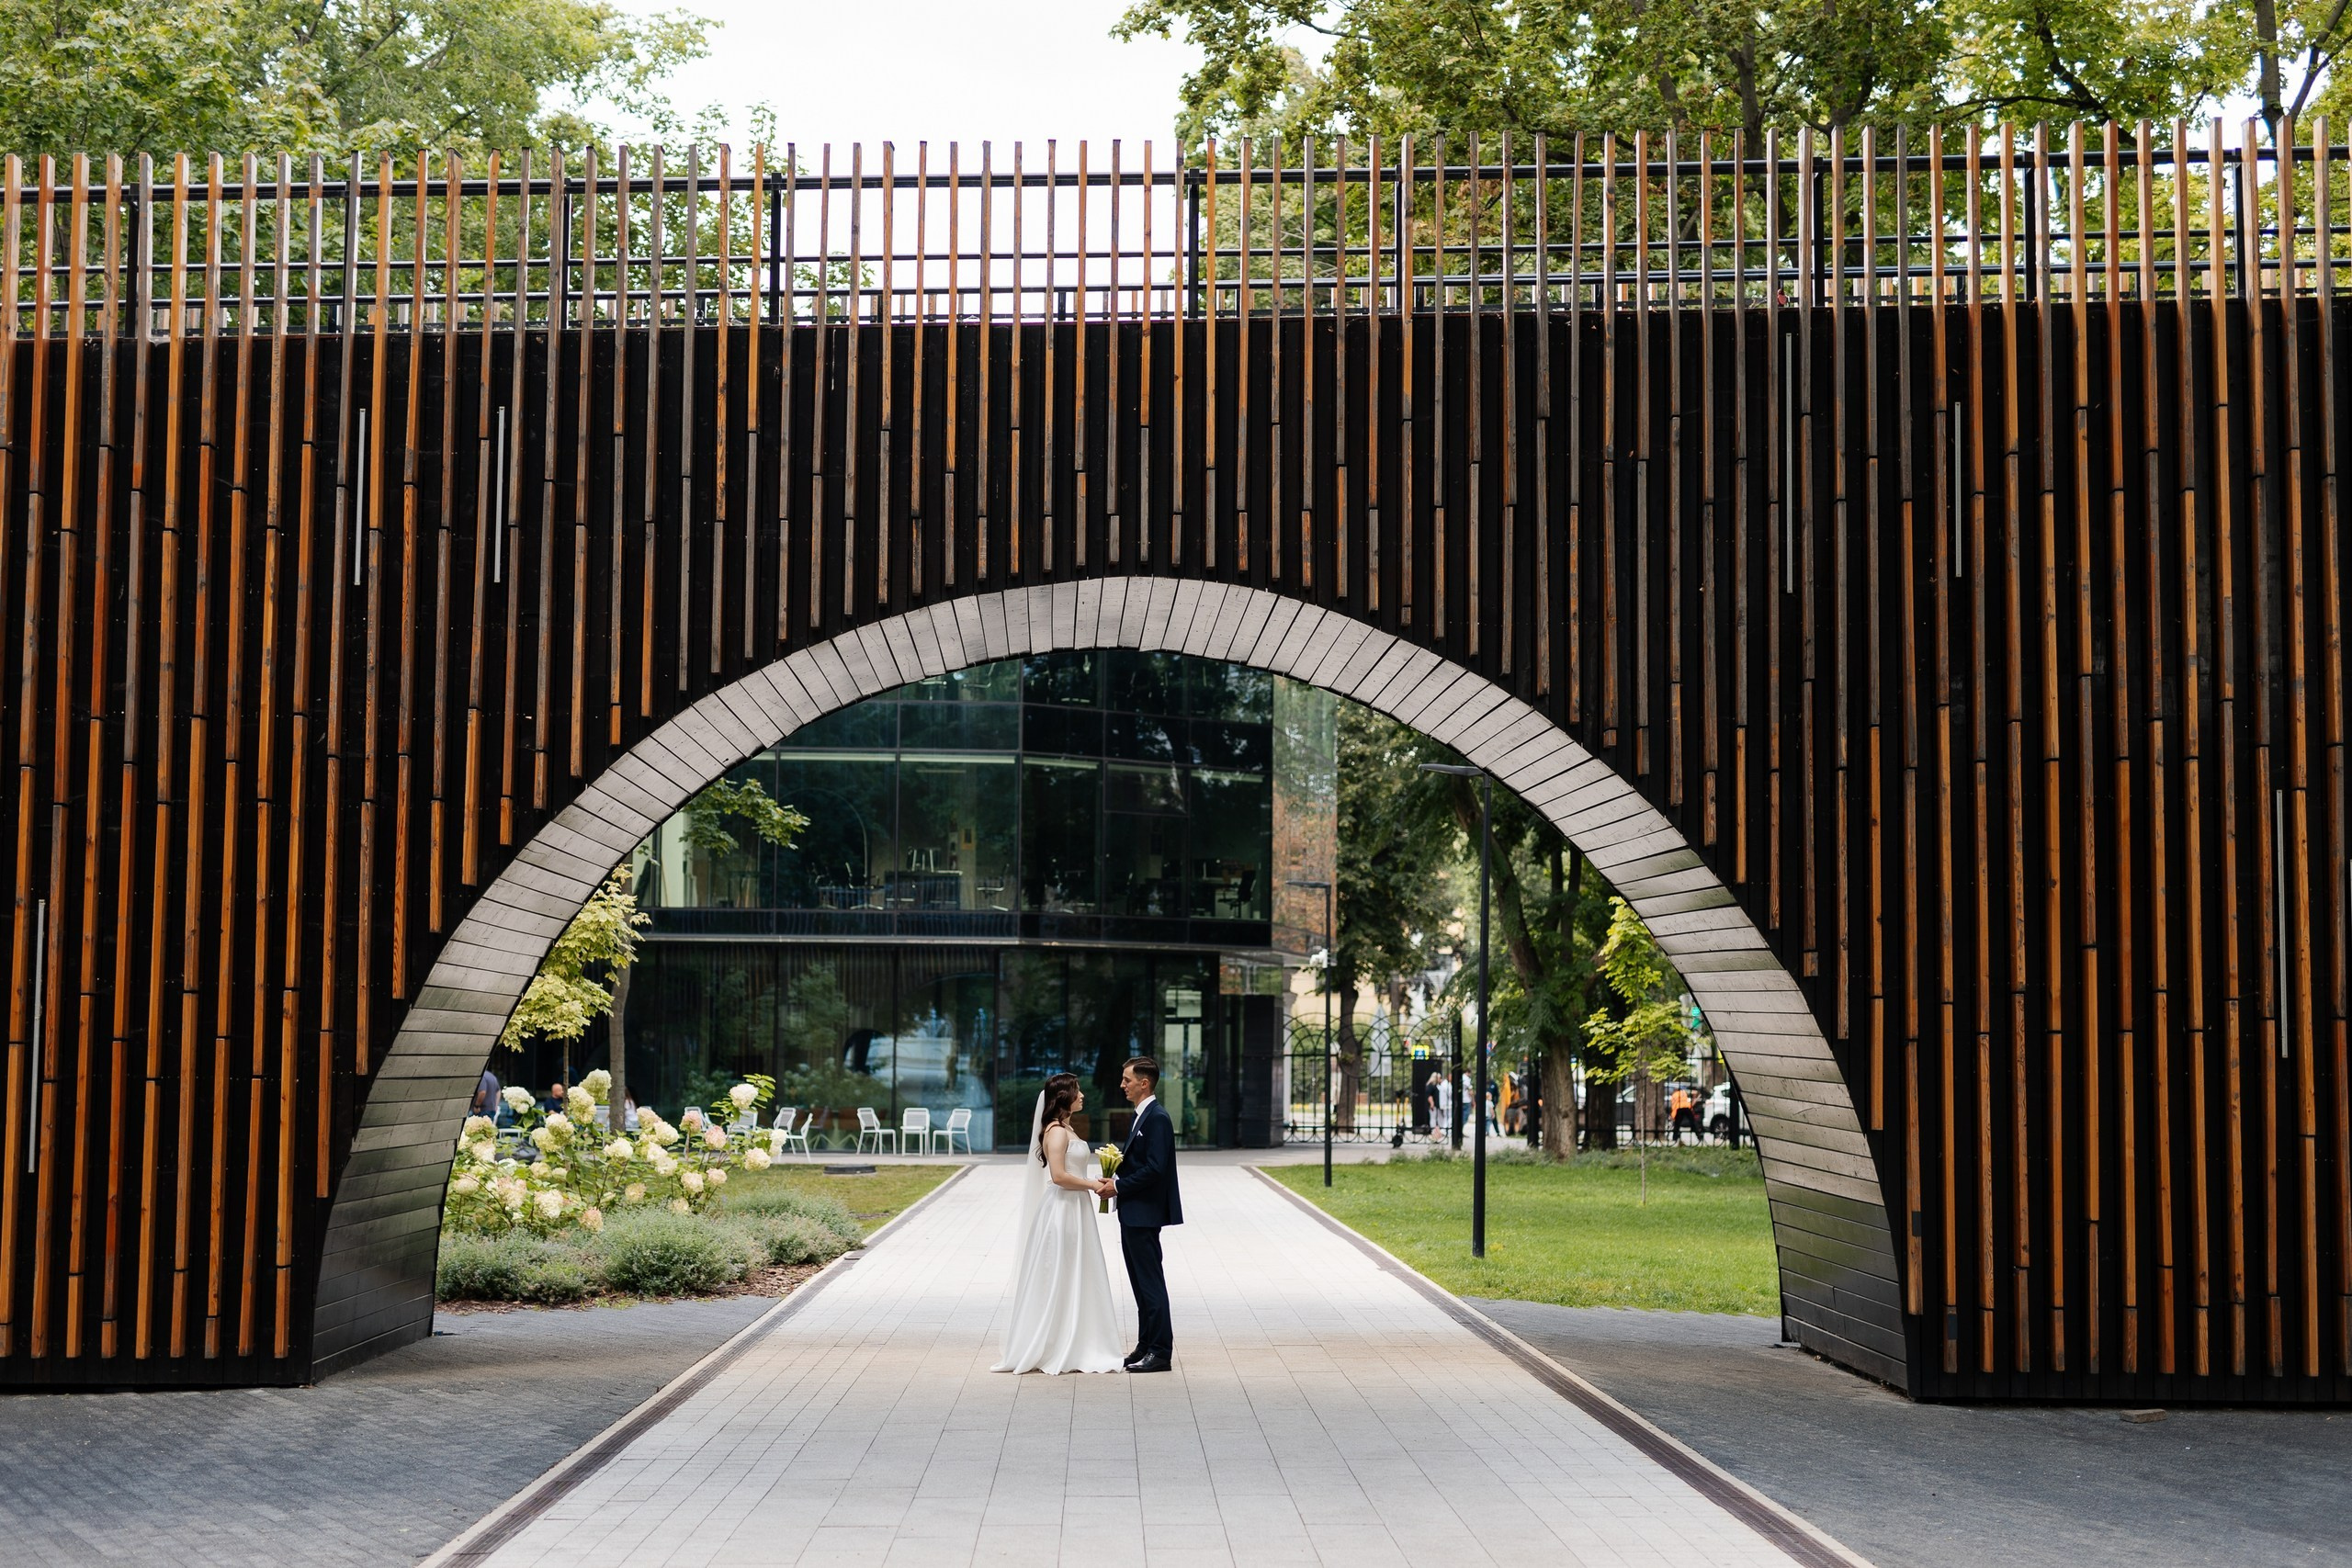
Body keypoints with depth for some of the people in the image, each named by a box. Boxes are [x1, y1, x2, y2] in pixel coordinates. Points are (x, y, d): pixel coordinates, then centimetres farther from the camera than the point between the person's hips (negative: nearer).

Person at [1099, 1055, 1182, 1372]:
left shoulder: (1157, 1118, -16)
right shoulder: (1141, 1115, 15)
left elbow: (1154, 1168, -23)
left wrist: (1119, 1187, -16)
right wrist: (1118, 1163, 3)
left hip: (1144, 1214, -10)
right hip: (1133, 1214, 10)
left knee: (1151, 1283, -5)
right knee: (1141, 1283, 14)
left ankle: (1160, 1352, -1)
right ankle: (1146, 1347, 20)